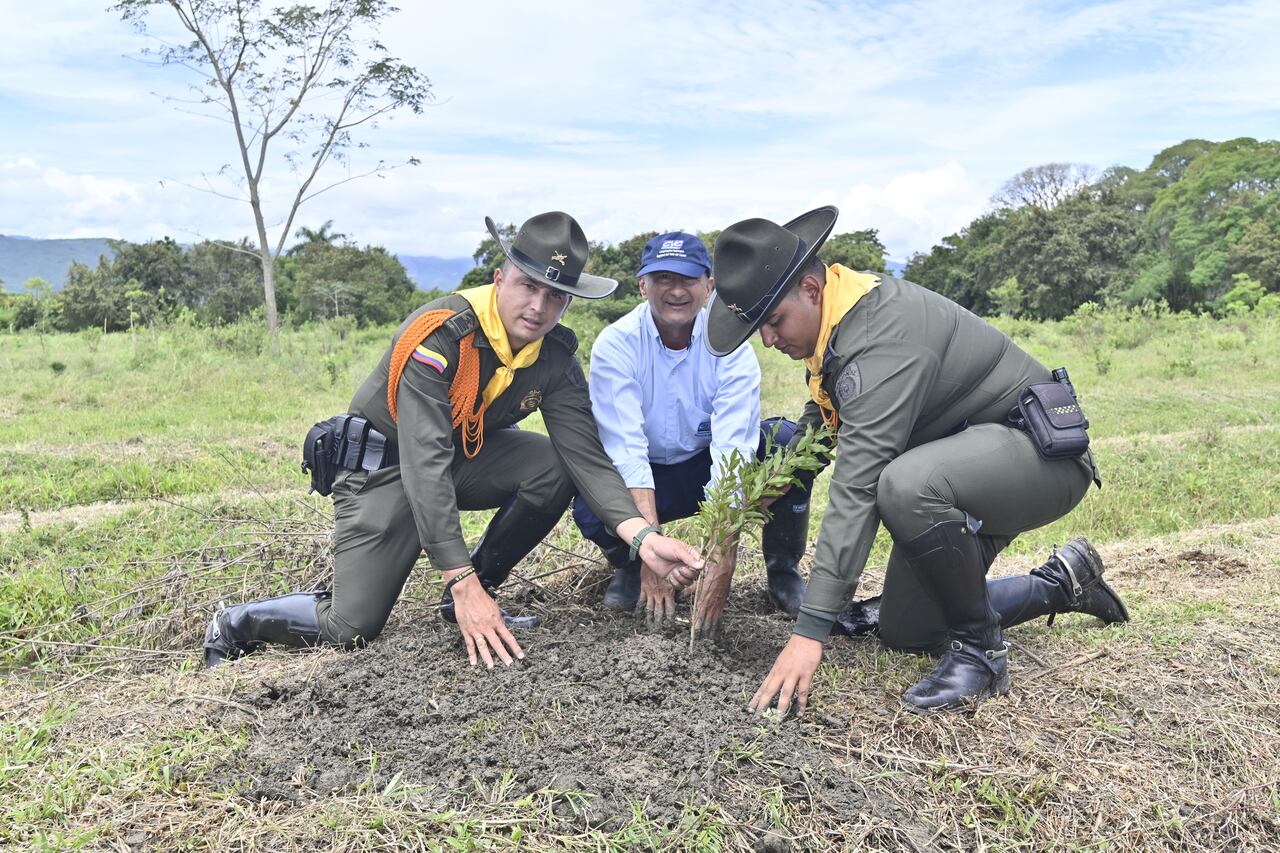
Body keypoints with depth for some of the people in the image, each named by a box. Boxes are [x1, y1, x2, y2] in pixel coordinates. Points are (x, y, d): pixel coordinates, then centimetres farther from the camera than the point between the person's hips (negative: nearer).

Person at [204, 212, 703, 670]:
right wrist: (461, 581, -42)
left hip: (466, 453, 6)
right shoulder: (438, 336, -31)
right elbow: (425, 465, -37)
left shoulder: (556, 355, -12)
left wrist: (641, 536, -32)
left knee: (556, 467, -21)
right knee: (352, 628, -13)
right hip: (385, 465, -6)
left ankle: (469, 603, -3)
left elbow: (585, 454, -16)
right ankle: (237, 624, 18)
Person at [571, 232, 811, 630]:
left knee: (789, 441, -26)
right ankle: (628, 567, 5)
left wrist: (723, 560, -38)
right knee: (590, 504, -33)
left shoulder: (730, 344, -18)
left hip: (708, 468, 1)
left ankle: (783, 572, -3)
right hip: (644, 479, -1)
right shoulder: (616, 345, -19)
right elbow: (625, 450, -28)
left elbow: (732, 449, -28)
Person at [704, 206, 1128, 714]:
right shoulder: (831, 320, -1)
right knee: (903, 631, 11)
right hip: (965, 466, 10)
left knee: (906, 486, -41)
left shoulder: (880, 338, -31)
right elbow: (817, 424, 16)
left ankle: (980, 651, -17)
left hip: (1042, 450, -10)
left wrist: (810, 630, -38)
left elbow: (856, 489, -37)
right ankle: (1062, 584, 27)